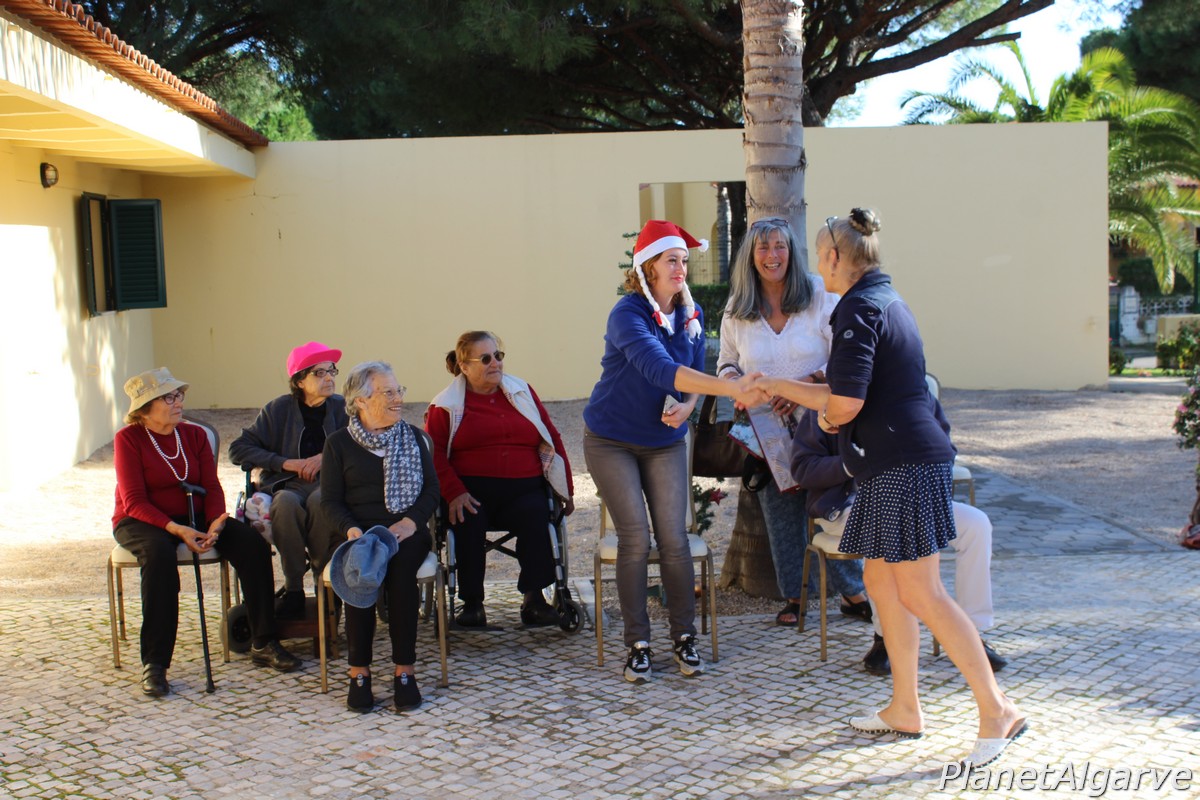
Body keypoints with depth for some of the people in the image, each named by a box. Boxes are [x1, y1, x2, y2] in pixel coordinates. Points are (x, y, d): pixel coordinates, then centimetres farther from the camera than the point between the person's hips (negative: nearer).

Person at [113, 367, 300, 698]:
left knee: (254, 544, -18)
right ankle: (154, 664, -33)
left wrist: (215, 522, -22)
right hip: (140, 521, -4)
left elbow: (211, 486, -1)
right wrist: (176, 529, -29)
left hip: (192, 516, 5)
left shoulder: (194, 434, 6)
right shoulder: (128, 438, -8)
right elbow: (134, 502, -15)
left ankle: (263, 644, -8)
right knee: (159, 553, -39)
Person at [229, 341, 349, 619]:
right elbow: (238, 449, 6)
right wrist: (284, 462, -6)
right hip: (285, 485, 1)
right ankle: (293, 589, -25)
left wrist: (326, 458, -10)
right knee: (286, 502, -36)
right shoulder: (279, 409, 8)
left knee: (320, 500, -37)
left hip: (327, 484, 0)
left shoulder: (341, 408, 8)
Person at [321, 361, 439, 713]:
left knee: (400, 568, -32)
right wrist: (352, 530, -16)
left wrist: (411, 521, -11)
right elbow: (330, 500, 4)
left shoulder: (412, 437, 15)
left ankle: (405, 671, -26)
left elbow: (431, 489, 9)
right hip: (360, 531, -1)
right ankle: (359, 672, -24)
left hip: (406, 529, 1)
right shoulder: (339, 442, 10)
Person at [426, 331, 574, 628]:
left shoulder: (522, 392, 19)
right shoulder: (446, 406, 9)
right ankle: (472, 603, -23)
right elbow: (433, 452, -1)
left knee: (535, 514, -31)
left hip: (523, 491, 2)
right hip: (473, 491, -2)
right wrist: (453, 492, -16)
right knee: (469, 521, -34)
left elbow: (552, 439, 20)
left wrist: (565, 488, 13)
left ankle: (534, 599, -27)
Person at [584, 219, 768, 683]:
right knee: (636, 539, -8)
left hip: (665, 441, 5)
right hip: (612, 441, -4)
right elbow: (659, 368, -40)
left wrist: (686, 406, -15)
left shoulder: (691, 315, -1)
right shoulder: (627, 315, -24)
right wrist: (733, 389, -49)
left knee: (674, 539, -3)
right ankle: (637, 643, 5)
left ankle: (684, 636, 10)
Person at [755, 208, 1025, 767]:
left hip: (904, 464, -10)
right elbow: (859, 392, 25)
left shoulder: (859, 308, -13)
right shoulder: (884, 300, 18)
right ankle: (905, 709, 21)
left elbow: (844, 403, -21)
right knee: (881, 580, 14)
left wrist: (825, 417, 2)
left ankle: (997, 711, -3)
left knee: (920, 593, -8)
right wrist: (777, 385, 26)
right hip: (895, 463, 10)